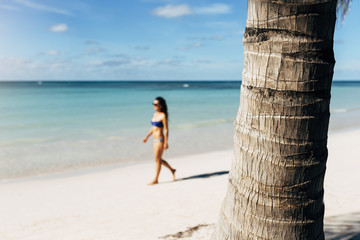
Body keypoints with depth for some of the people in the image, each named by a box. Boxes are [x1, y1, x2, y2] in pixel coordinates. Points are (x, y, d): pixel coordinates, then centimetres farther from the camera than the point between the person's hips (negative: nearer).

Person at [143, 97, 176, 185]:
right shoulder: (155, 114, 10)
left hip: (160, 140, -8)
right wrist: (147, 137, 16)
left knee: (157, 160, 1)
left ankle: (156, 179, 13)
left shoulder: (163, 116, -14)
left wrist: (166, 143, -16)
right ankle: (172, 170, 34)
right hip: (155, 139, 8)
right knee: (159, 159, 16)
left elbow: (166, 130, -14)